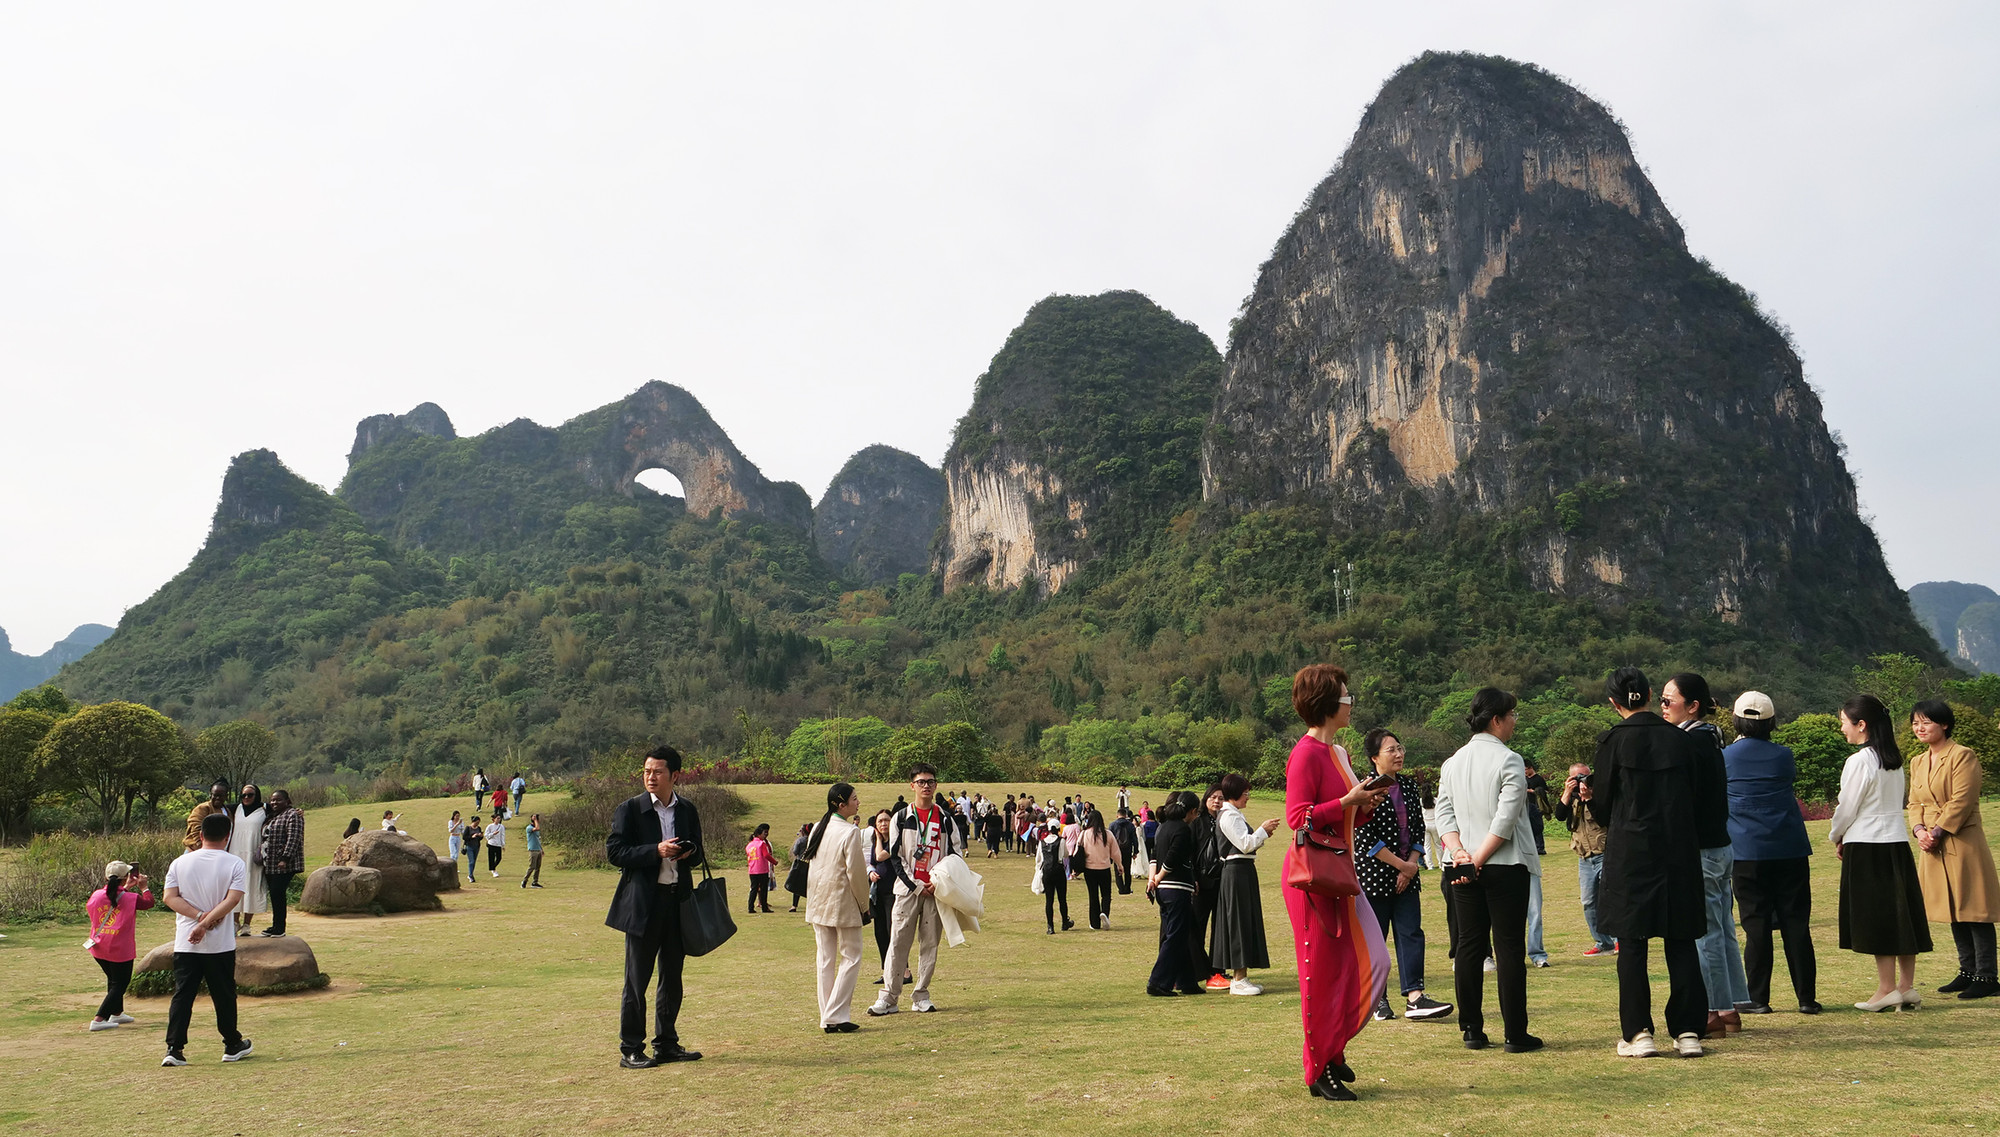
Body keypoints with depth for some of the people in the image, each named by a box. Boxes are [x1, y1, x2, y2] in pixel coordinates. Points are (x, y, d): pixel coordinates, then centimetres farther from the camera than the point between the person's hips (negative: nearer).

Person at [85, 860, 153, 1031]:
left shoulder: (96, 896, -2)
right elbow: (149, 902, 6)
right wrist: (144, 887, 21)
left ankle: (117, 1013, 37)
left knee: (113, 979, 24)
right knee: (120, 983, 5)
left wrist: (125, 888, 25)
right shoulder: (130, 898, -13)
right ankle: (99, 1020, -5)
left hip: (98, 949, 6)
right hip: (120, 950, -6)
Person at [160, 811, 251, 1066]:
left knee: (182, 995, 5)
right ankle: (233, 1046, 20)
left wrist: (199, 916, -9)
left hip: (184, 944, 2)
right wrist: (206, 922, -16)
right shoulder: (234, 864, -5)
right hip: (220, 944, -2)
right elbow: (233, 899, -16)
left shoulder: (180, 863, 4)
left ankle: (174, 1049, -3)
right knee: (224, 995, 9)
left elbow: (171, 897, -3)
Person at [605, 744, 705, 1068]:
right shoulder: (630, 809, -3)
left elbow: (698, 855, 17)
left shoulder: (687, 810, 10)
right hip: (642, 904, -4)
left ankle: (667, 1044, 23)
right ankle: (631, 1049, 10)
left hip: (678, 901, 5)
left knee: (672, 978, 12)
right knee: (637, 980, 1)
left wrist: (689, 853, -7)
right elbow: (614, 852, -9)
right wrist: (656, 851, -20)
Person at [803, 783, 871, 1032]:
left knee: (825, 960, 11)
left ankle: (827, 1018, 12)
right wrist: (864, 904, -4)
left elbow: (810, 865, 13)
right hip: (843, 902, -7)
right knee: (850, 957, 2)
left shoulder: (817, 829, 7)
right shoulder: (850, 832, -15)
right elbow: (856, 872, -13)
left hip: (818, 904, 7)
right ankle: (836, 1015, -5)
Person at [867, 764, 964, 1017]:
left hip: (936, 890, 2)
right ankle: (888, 996, 3)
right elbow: (896, 857, 0)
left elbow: (956, 855, 9)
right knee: (898, 942, -4)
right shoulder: (901, 818, 4)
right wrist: (916, 886, -8)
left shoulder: (945, 820, 8)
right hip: (908, 889, -2)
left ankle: (921, 996, 14)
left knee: (930, 943, 5)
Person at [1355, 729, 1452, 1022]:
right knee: (1374, 937, 3)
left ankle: (1414, 997, -3)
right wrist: (1402, 865, -12)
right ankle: (1377, 998, 13)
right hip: (1374, 874, -6)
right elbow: (1365, 839, -15)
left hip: (1407, 874, 6)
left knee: (1411, 932, -2)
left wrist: (1411, 866, -4)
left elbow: (1419, 830, 10)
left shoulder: (1409, 785, 9)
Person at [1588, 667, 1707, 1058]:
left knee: (1632, 943, 3)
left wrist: (1590, 800, 18)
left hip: (1631, 853, -3)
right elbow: (1694, 799, 8)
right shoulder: (1679, 738, 3)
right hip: (1680, 851, 3)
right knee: (1681, 942, 8)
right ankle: (1688, 1031, 9)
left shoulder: (1614, 740, -7)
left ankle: (1638, 1033, 5)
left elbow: (1603, 807, -3)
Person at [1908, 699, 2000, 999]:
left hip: (1963, 843, -8)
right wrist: (1919, 830, -4)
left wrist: (1937, 831, -17)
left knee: (1972, 910, -4)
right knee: (1953, 912, 13)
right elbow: (1915, 803, 13)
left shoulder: (1963, 756, -9)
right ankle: (1968, 972, 21)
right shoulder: (1917, 762, 14)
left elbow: (1961, 801, -15)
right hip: (1934, 848, 8)